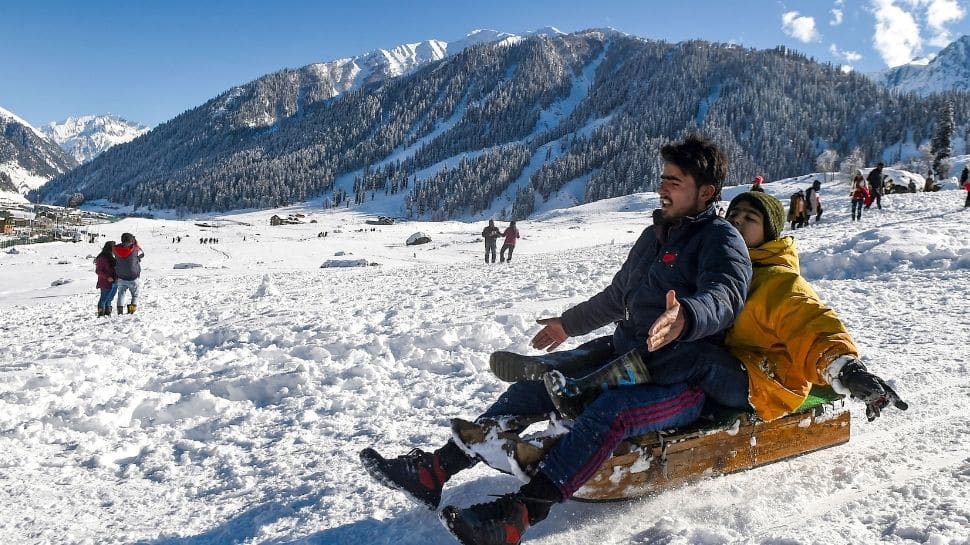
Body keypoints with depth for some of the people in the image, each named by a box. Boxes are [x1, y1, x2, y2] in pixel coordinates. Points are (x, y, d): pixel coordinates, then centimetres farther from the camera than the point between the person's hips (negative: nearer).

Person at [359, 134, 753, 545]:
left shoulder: (721, 239, -9)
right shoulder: (655, 234, 15)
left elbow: (723, 298, -30)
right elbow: (616, 297, 26)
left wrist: (683, 318, -52)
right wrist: (568, 324, 32)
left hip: (684, 381, -8)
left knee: (611, 410, -36)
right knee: (536, 381, -5)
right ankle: (436, 468, -10)